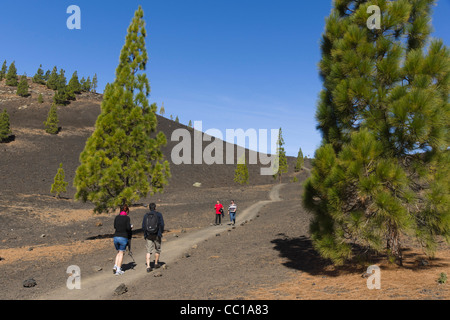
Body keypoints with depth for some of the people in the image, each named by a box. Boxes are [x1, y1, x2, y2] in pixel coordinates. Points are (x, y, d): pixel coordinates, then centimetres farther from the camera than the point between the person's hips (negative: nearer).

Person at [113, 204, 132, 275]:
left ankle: (115, 266, 7)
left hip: (116, 237, 4)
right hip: (123, 237, -4)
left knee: (119, 252, 20)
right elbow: (128, 228, -13)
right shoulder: (127, 218, -8)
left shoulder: (117, 217, 7)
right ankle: (118, 270, 5)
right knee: (121, 253, 6)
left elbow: (115, 226, 13)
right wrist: (131, 227, 7)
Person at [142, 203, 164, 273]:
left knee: (148, 251, 2)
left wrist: (145, 233, 14)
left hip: (148, 235, 1)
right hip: (156, 235, -1)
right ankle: (156, 264, 30)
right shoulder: (159, 214, -2)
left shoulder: (146, 215, 3)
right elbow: (162, 224, -8)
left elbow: (143, 226, 0)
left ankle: (148, 266, -9)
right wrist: (161, 231, 7)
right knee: (157, 250, 17)